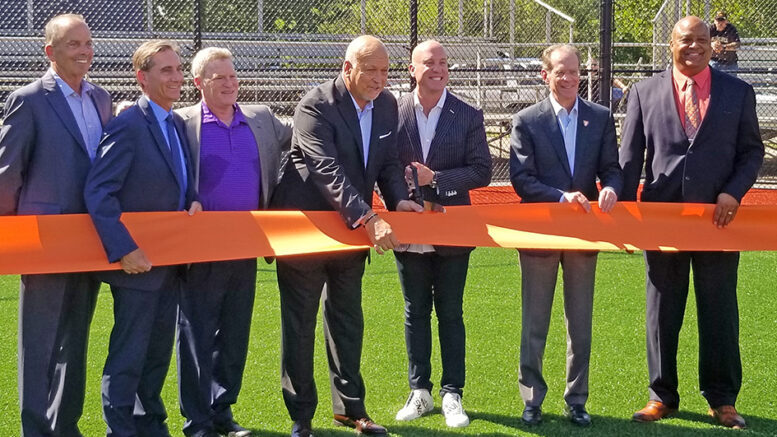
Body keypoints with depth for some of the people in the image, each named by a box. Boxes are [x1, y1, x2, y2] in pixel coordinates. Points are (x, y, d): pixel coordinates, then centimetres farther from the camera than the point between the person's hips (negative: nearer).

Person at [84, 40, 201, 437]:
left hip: (170, 264, 8)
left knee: (159, 351, 16)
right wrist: (124, 249, -26)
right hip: (137, 263, -8)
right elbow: (98, 193, -21)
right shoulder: (128, 126, -16)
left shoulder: (178, 125, 11)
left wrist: (193, 201, -1)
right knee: (128, 356, -1)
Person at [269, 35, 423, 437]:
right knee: (299, 324, 3)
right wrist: (369, 219, -38)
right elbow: (327, 171, -30)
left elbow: (388, 162, 8)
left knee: (347, 319, 15)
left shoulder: (386, 105, 1)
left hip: (353, 228, 6)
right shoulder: (316, 106, -21)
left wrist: (398, 199, -13)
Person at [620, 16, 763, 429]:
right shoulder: (645, 92, 5)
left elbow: (752, 150, 6)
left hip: (717, 216, 0)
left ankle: (722, 399, 15)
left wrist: (733, 193, -9)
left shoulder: (737, 92, 5)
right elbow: (630, 156, 5)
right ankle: (662, 395, 17)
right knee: (662, 310, 8)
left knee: (719, 310, 5)